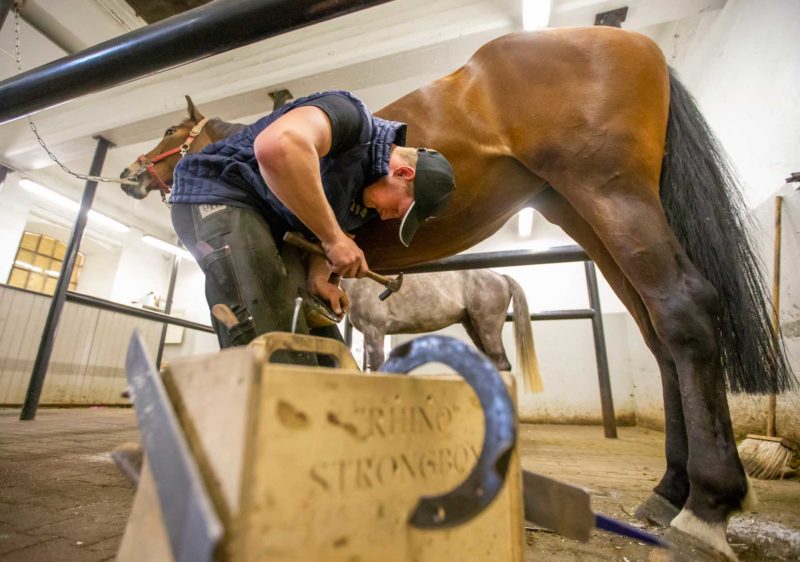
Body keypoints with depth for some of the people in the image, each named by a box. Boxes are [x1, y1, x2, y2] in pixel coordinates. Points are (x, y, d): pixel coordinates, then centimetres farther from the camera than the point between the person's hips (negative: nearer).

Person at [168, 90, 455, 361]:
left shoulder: (371, 195, 8)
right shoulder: (353, 117, -18)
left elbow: (321, 232, 10)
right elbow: (278, 145, -39)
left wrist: (318, 278, -12)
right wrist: (333, 238, -33)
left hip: (273, 227, 8)